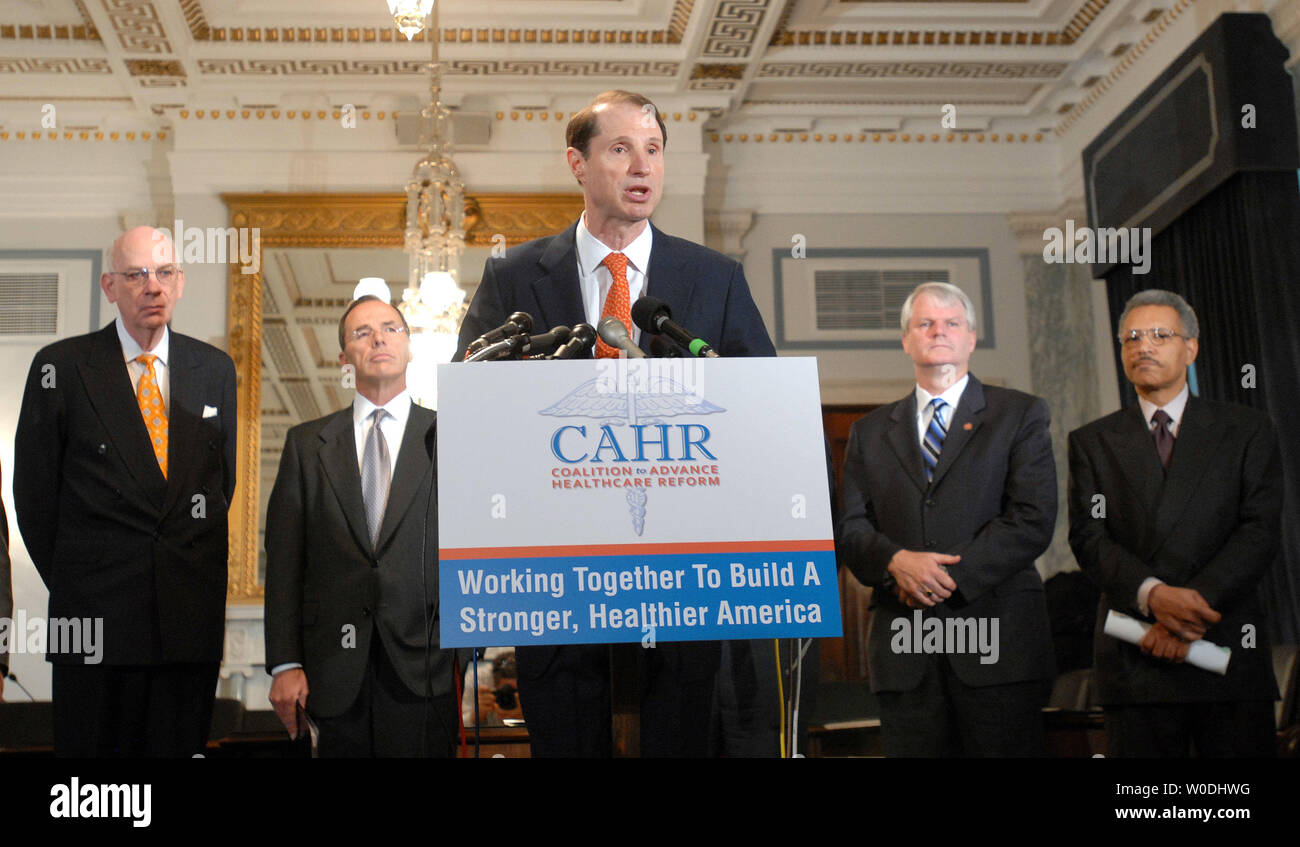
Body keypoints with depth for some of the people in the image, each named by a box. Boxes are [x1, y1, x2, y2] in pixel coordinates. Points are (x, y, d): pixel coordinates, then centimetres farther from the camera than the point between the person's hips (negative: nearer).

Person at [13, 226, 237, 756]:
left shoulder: (216, 369, 9)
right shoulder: (61, 366, -1)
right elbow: (33, 489, 3)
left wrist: (206, 574, 9)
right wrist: (68, 583, 3)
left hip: (193, 614, 3)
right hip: (93, 614, -2)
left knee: (181, 743, 8)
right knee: (90, 744, 5)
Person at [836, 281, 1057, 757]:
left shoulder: (1020, 415, 9)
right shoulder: (870, 432, 18)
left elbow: (1034, 520, -3)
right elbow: (849, 528, 10)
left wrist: (950, 577, -12)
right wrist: (896, 561, -12)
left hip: (998, 644, -2)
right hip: (905, 654, 2)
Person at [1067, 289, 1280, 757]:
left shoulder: (1246, 430, 9)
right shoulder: (1092, 442, 11)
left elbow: (1260, 530, -2)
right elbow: (1088, 537, 0)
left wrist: (1195, 604, -14)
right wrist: (1154, 595, -17)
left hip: (1230, 647, 0)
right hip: (1136, 656, 0)